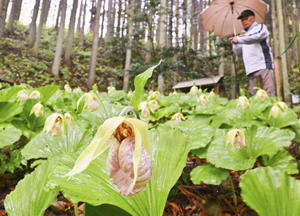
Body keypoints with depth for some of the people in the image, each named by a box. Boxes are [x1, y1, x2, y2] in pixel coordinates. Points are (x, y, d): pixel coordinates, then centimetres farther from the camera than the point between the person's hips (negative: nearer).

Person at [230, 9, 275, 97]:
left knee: (269, 92, -14)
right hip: (251, 69, 6)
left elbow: (256, 37, -13)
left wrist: (239, 39, -19)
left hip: (263, 65, -5)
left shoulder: (260, 27, 11)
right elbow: (239, 53, 28)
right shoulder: (244, 35, 28)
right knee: (254, 95, -3)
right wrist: (234, 43, 11)